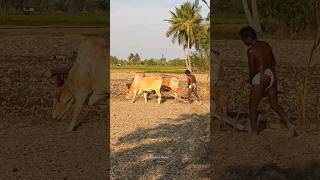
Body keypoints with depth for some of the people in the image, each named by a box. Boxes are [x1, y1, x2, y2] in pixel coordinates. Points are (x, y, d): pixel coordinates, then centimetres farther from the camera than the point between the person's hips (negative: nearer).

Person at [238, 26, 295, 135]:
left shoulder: (251, 51, -14)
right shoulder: (266, 45, 7)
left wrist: (250, 80, 7)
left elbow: (252, 70, -12)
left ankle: (254, 131, 10)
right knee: (274, 104, 15)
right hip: (272, 76, 7)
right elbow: (274, 63, 15)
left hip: (261, 78, -7)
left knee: (253, 106, 7)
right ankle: (288, 124, 2)